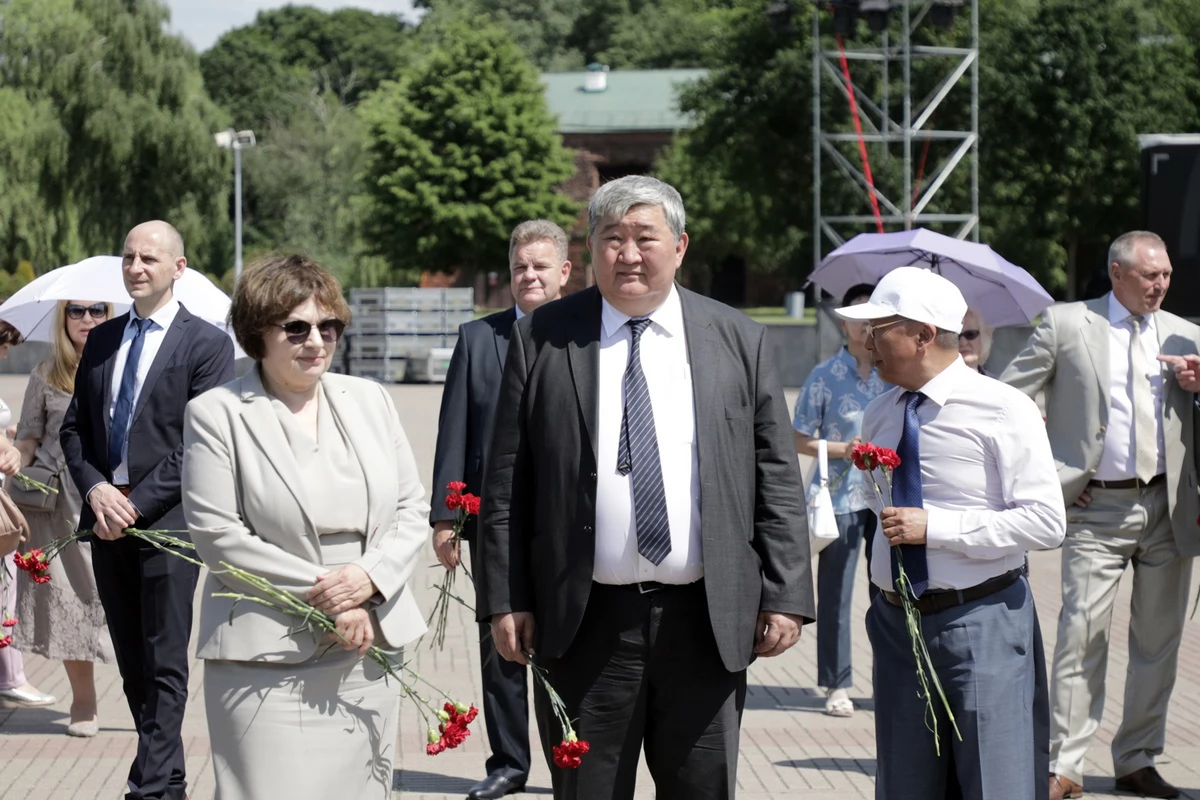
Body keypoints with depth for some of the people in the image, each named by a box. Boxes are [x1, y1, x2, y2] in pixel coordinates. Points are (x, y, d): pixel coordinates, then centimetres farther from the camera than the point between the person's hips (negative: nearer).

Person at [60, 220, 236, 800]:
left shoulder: (207, 344, -4)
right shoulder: (101, 340, 14)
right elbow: (74, 428, 13)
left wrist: (136, 504, -16)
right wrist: (95, 489, -6)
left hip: (167, 519, -6)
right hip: (107, 520, 6)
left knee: (164, 664, -3)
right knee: (131, 664, 10)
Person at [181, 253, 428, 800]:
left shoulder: (369, 400, 12)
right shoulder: (216, 415, -2)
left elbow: (412, 509, 12)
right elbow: (218, 536, -9)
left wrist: (369, 577, -8)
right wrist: (322, 597, -12)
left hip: (364, 651, 5)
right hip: (267, 662, -4)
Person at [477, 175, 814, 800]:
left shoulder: (739, 341, 6)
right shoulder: (542, 339, 3)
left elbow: (776, 477, 5)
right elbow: (507, 480, 3)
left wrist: (785, 596, -2)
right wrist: (505, 599, -3)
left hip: (707, 624, 1)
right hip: (583, 625, -1)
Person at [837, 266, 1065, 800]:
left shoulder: (1003, 410, -11)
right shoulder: (880, 415, 10)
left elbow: (1046, 521, -17)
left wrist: (934, 527, -20)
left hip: (982, 621, -6)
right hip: (897, 622, 6)